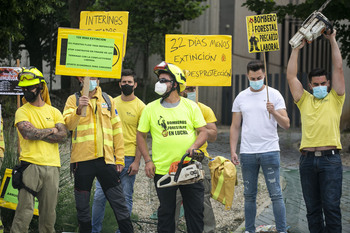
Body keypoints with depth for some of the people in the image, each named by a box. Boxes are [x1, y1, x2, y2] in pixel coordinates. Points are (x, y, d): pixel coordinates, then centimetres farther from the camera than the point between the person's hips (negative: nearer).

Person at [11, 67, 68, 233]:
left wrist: (37, 134, -6)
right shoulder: (22, 112, 5)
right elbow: (28, 133, -13)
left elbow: (62, 135, -1)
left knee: (49, 211, 5)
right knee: (25, 210, -11)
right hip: (31, 165, -3)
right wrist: (51, 130, -1)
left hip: (52, 166, 3)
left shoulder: (54, 112, 14)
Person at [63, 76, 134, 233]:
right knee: (82, 205, 5)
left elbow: (116, 130, 14)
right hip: (82, 159, -1)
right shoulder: (74, 100, 7)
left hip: (105, 159, 1)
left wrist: (119, 158, 9)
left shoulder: (107, 100, 14)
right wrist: (79, 109, -28)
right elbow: (69, 124, -10)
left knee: (118, 201, 1)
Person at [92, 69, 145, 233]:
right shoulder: (111, 103, 10)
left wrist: (137, 161, -10)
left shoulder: (140, 107, -2)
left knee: (126, 197, 2)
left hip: (129, 158, -3)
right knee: (99, 195, 2)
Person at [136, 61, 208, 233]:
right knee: (166, 212, 7)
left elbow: (203, 132, 4)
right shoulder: (151, 108, 2)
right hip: (162, 170, 0)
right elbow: (140, 135, 7)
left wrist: (194, 146, -15)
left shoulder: (191, 106, 3)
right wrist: (148, 160, -2)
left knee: (196, 211, 6)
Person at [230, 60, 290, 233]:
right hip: (247, 153, 3)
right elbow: (235, 127, 13)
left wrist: (274, 112, -24)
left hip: (270, 151, -3)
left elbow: (286, 124, -6)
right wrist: (233, 151, 4)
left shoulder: (274, 95, 0)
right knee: (249, 195, 9)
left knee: (275, 194, -5)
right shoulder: (241, 97, 9)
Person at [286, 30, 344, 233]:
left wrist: (333, 41, 5)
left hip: (330, 158, -3)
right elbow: (291, 76, 10)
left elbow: (338, 68, 3)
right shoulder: (305, 100, 15)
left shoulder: (335, 99, 9)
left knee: (331, 206, -5)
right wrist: (297, 49, 10)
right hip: (308, 159, 3)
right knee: (312, 208, 6)